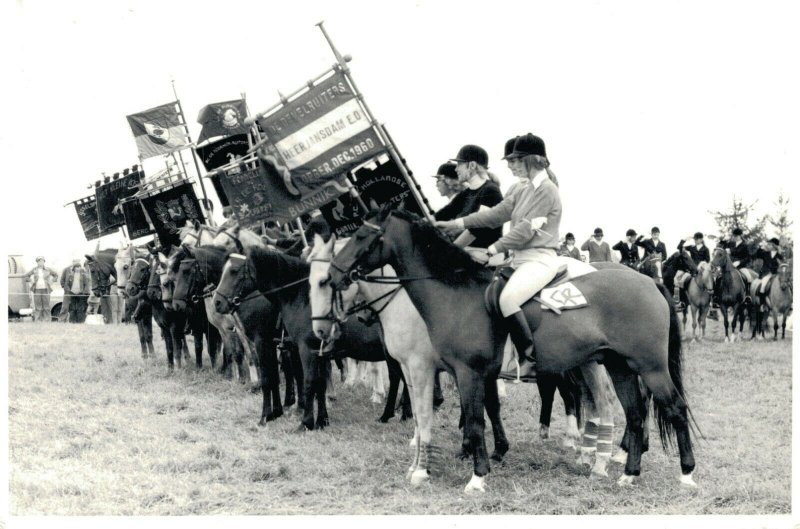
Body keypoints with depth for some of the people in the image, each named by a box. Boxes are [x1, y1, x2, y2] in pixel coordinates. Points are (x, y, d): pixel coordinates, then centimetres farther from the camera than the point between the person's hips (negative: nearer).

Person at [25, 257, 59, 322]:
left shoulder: (48, 270, 4)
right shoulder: (34, 270, 6)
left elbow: (56, 275, 16)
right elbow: (26, 276, 16)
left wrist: (50, 281, 4)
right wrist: (32, 281, 3)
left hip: (45, 290, 0)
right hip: (37, 290, 0)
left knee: (46, 307, -2)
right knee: (38, 307, -1)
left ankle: (47, 321, 2)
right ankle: (37, 321, 3)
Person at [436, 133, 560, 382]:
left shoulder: (546, 190, -9)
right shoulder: (524, 192, 19)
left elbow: (525, 230, -16)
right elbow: (496, 213, 12)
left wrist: (492, 250, -16)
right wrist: (456, 224, 4)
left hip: (539, 260, -10)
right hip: (521, 260, 10)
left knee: (507, 299, -31)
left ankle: (530, 361, -23)